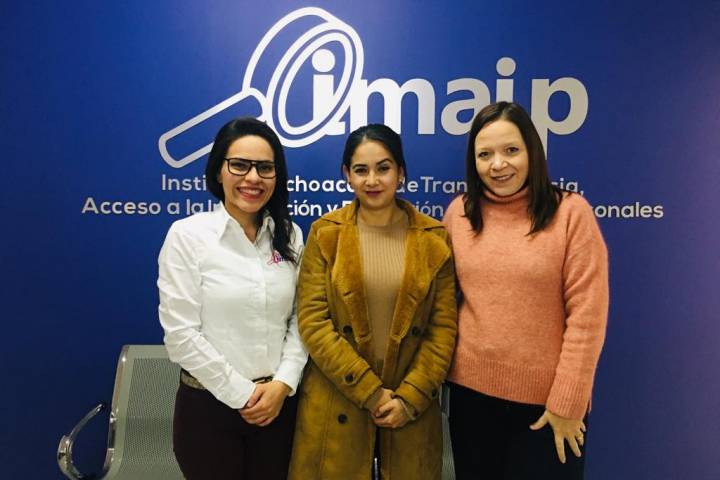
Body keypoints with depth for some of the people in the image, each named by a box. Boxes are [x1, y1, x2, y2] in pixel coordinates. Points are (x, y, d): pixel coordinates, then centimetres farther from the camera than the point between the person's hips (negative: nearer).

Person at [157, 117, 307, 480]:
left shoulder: (289, 235, 2)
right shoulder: (187, 234, -10)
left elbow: (300, 318, 2)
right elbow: (180, 333, -13)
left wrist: (283, 383, -9)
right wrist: (241, 394, -11)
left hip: (278, 402, 3)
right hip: (208, 405, -3)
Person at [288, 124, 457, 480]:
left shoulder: (434, 238, -2)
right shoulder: (325, 234, -5)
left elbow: (444, 325, -2)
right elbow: (312, 321, -9)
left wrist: (410, 397, -10)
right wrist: (369, 392, -13)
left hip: (411, 404, 1)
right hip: (336, 403, 0)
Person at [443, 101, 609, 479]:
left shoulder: (571, 211, -11)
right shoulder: (459, 213, -1)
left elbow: (586, 315, -12)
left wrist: (567, 402, -11)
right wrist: (438, 371, 4)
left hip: (546, 398, -3)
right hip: (471, 391, 3)